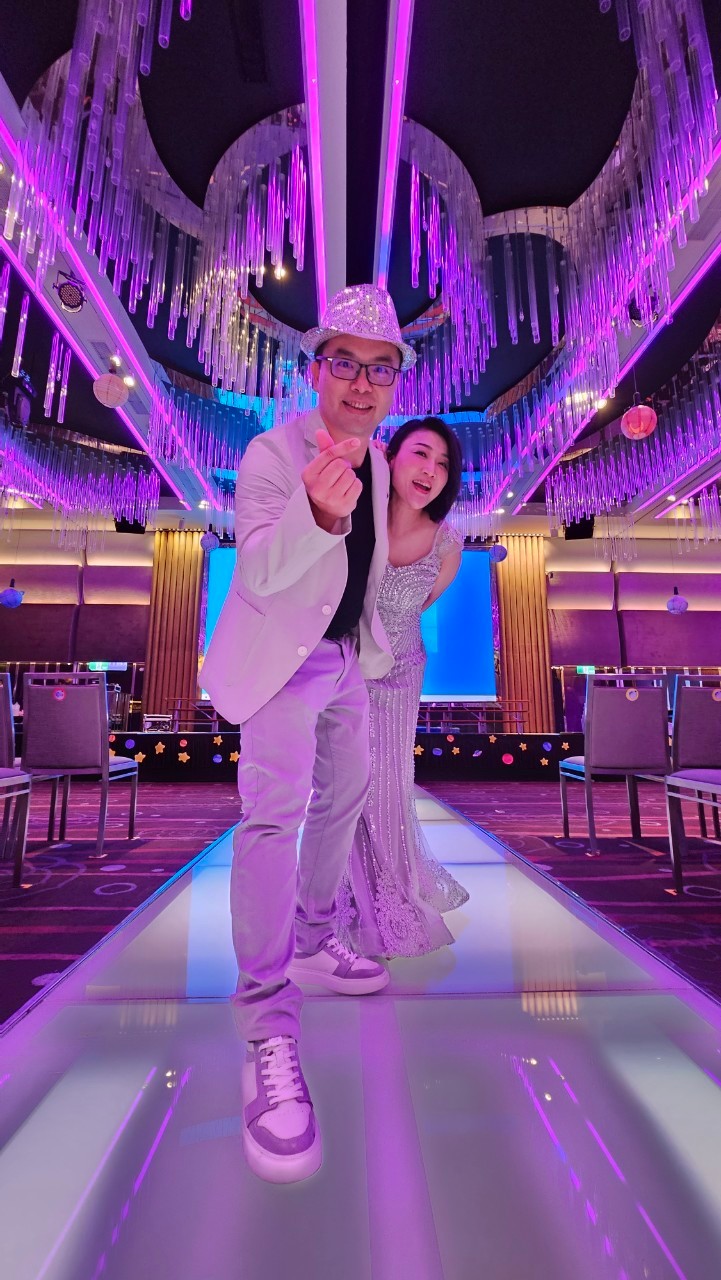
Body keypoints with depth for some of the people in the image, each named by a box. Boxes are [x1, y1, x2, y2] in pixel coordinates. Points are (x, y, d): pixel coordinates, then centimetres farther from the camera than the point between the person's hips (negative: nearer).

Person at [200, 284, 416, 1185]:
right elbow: (258, 575, -29)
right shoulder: (272, 451, -16)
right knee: (274, 811, -17)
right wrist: (317, 512, -46)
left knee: (343, 799, 14)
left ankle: (314, 945, 33)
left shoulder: (376, 457, 7)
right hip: (283, 657, -8)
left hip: (348, 657, 8)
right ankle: (269, 1031, -5)